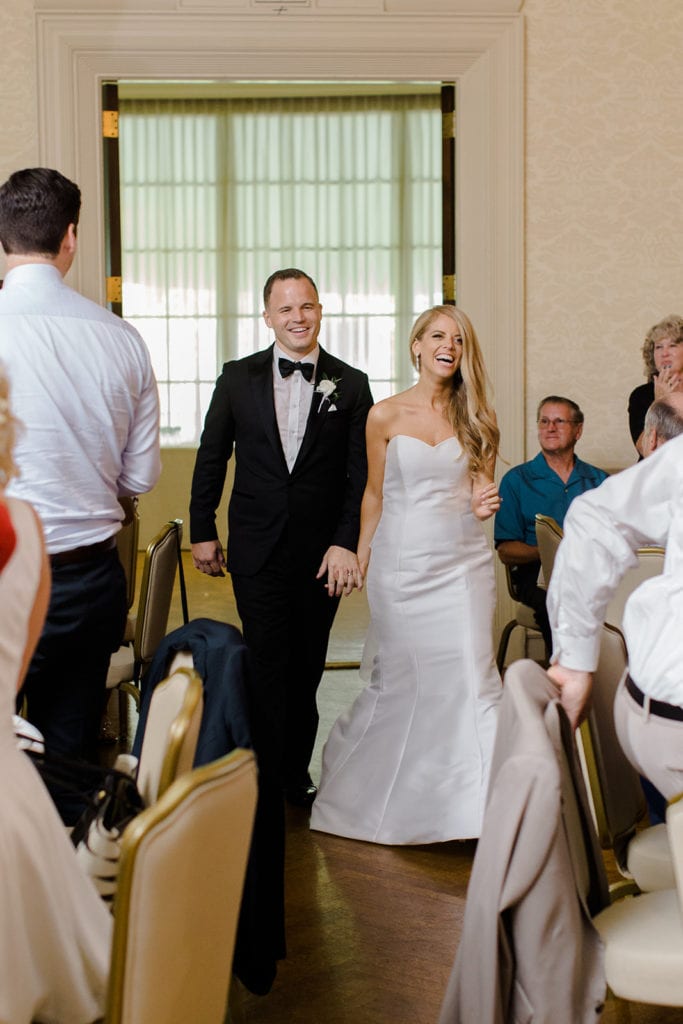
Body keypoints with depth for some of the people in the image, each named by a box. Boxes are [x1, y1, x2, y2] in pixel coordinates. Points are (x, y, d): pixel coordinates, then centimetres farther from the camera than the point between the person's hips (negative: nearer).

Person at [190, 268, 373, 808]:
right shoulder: (238, 378, 4)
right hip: (257, 550, 0)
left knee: (307, 670, 10)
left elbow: (361, 474, -1)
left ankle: (297, 772, 23)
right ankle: (269, 779, 8)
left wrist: (346, 543, -9)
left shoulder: (351, 385, 2)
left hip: (323, 552, 1)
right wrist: (203, 531, 6)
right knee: (267, 666, -1)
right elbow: (211, 458, 9)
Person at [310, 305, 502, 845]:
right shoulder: (385, 416, 0)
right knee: (399, 679, 5)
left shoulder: (476, 417, 6)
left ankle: (481, 800, 2)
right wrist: (359, 560, 12)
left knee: (473, 674, -7)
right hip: (403, 562, -1)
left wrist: (483, 504, -10)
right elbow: (374, 495, 9)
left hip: (463, 561, 1)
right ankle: (371, 791, 31)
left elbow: (481, 487, 13)